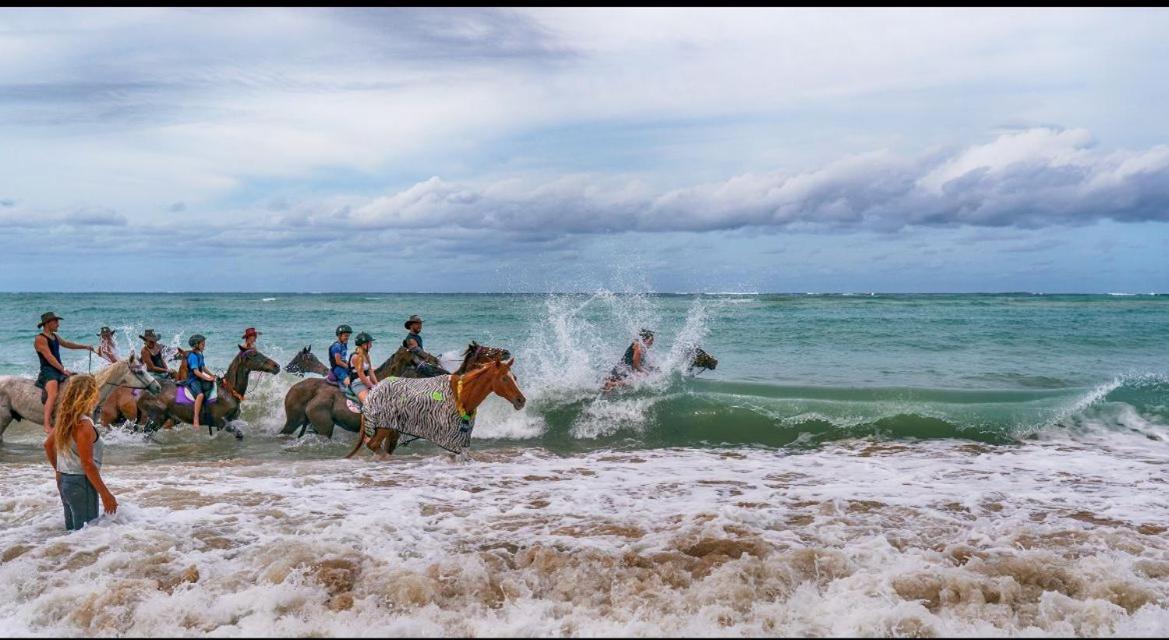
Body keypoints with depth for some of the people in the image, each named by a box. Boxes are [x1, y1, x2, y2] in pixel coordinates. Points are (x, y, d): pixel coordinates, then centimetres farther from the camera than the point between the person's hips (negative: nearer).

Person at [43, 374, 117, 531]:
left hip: (65, 482, 9)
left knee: (72, 531, 19)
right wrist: (105, 494, -19)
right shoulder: (84, 425, -21)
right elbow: (87, 464, -23)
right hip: (81, 483, -9)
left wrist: (58, 471, 31)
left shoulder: (65, 419, 5)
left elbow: (48, 444, 20)